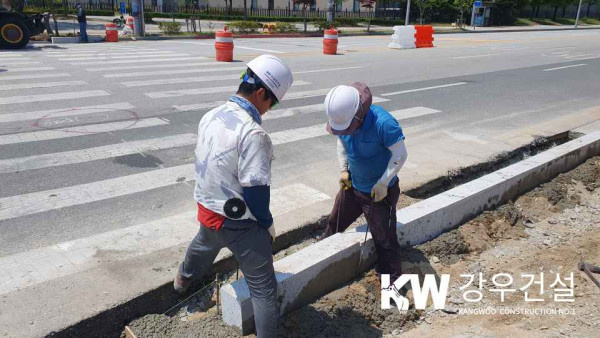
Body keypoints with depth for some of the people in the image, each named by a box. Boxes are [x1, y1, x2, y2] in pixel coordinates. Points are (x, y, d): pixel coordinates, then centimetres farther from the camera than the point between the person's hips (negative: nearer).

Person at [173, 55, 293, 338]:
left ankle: (184, 278, 69)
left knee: (203, 246, 39)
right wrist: (267, 224, -7)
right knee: (263, 288, 5)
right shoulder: (252, 133, -27)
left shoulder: (210, 117, -2)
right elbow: (256, 191, -25)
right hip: (240, 224, -9)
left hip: (207, 212, 9)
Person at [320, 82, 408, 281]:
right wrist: (343, 169, -1)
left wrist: (382, 184, -20)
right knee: (335, 222, 23)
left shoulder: (383, 123, -32)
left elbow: (400, 154, -23)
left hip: (379, 192, -6)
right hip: (352, 185, 6)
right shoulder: (343, 118, -13)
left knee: (384, 239, 3)